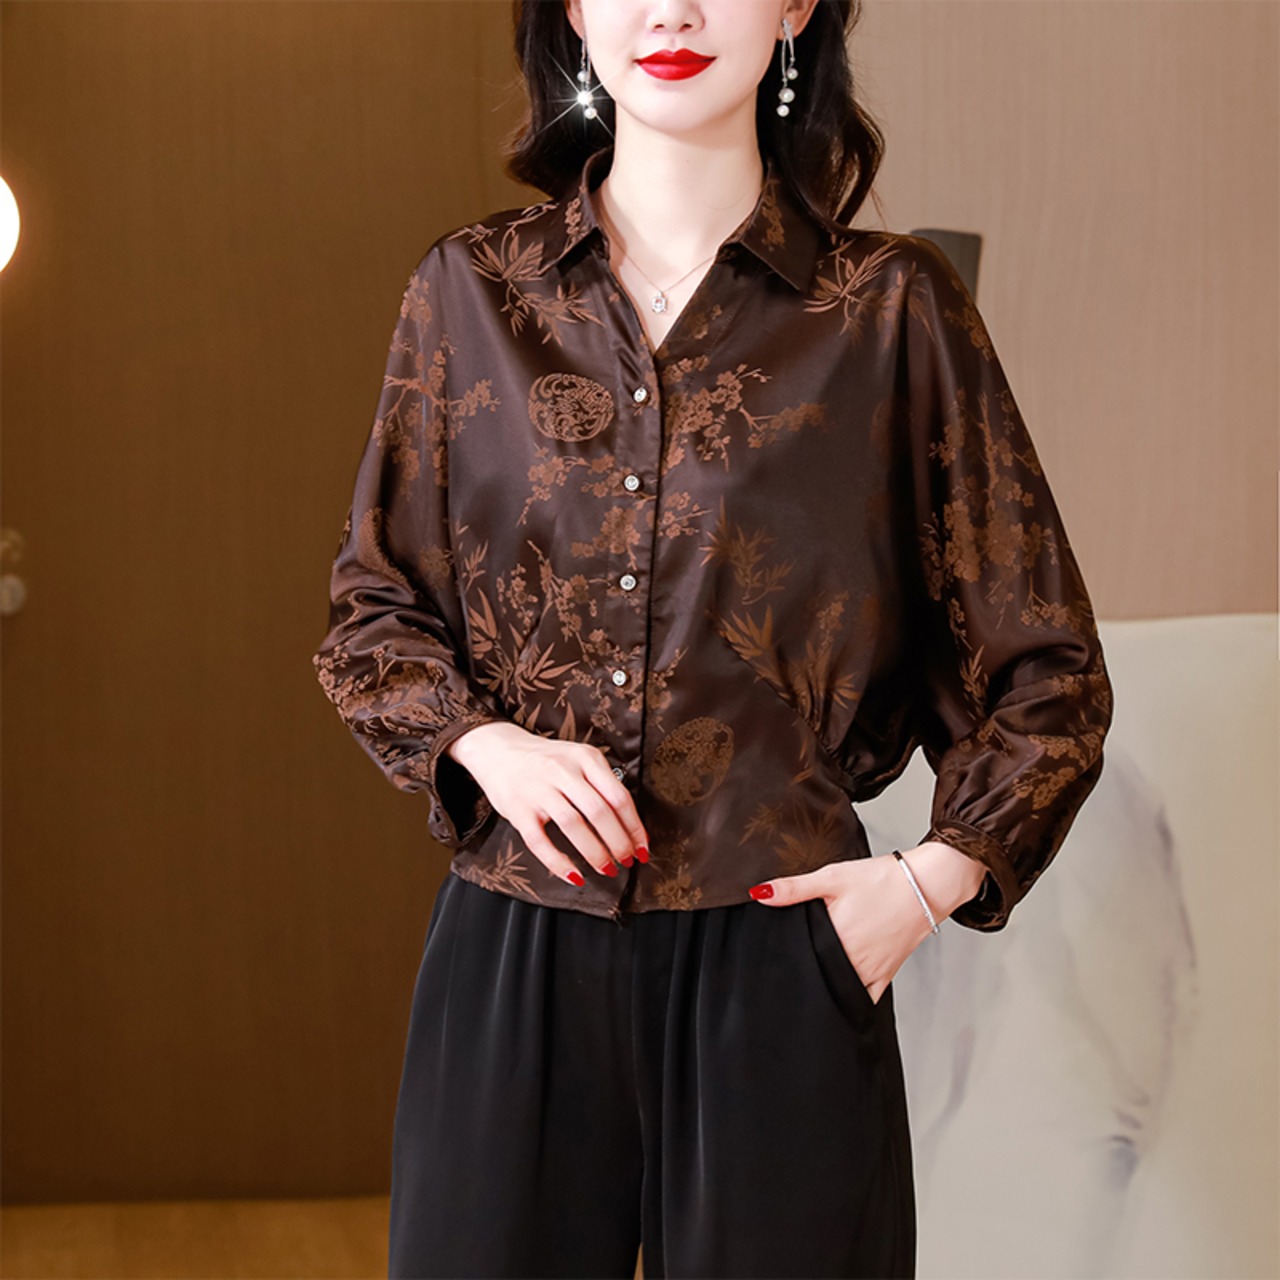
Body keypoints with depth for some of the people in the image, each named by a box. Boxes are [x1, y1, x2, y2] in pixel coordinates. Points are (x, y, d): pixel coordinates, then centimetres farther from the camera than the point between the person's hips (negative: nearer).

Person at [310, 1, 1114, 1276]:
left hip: (774, 947, -1)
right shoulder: (469, 291, 6)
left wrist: (931, 879, -5)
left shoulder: (890, 306, 0)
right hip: (513, 959, 2)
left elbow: (1047, 671, 7)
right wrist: (486, 742, -5)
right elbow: (369, 614, 14)